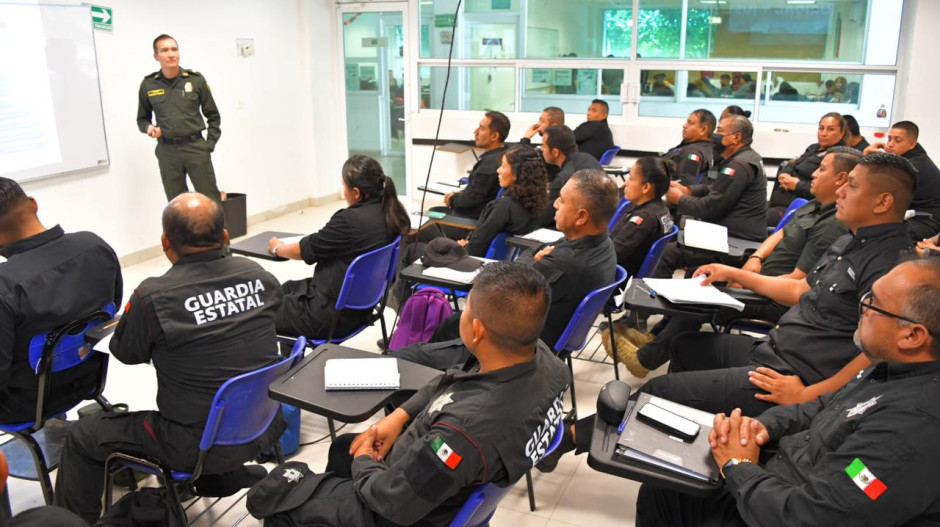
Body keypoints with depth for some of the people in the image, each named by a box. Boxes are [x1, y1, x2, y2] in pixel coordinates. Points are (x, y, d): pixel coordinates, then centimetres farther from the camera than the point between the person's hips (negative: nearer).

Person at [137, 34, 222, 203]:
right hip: (167, 151, 1)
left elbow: (213, 115, 7)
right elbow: (142, 118, 15)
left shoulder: (196, 79, 1)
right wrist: (148, 127, -8)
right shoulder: (148, 85, 3)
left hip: (195, 146, -1)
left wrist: (209, 145, -1)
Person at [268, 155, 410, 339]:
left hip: (334, 315, -9)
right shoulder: (390, 212, -4)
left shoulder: (350, 220, -26)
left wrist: (277, 248, 10)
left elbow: (304, 250, -9)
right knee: (285, 289, 27)